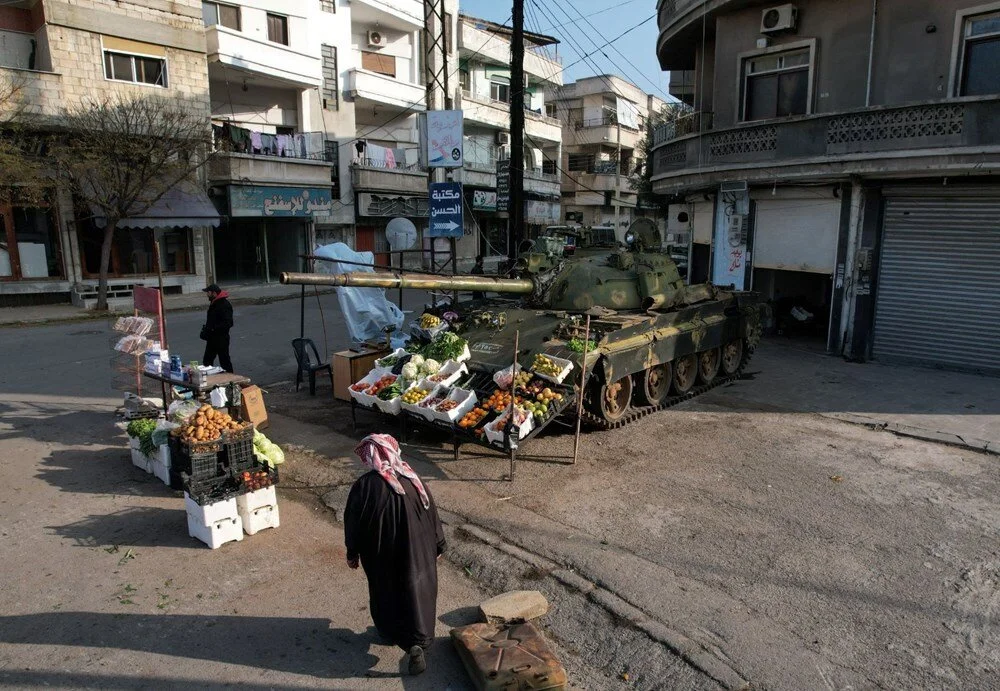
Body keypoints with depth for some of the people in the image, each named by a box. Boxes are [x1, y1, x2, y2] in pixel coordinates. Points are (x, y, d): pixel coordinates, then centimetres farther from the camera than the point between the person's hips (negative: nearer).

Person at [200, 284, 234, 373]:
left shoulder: (225, 305, -18)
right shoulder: (213, 303, 13)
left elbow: (228, 323, -26)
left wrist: (213, 329, -27)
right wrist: (206, 329, 8)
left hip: (221, 339, -10)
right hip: (212, 338, 10)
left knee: (224, 361, -1)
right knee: (207, 361, 15)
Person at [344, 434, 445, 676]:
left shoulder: (364, 486, -17)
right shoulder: (413, 481, -8)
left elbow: (353, 523, -7)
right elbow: (432, 516, 0)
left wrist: (352, 553, 8)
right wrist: (437, 547, 12)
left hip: (380, 554, -1)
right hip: (416, 551, 1)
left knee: (385, 591, 21)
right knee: (416, 591, 13)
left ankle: (390, 631, 38)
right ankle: (417, 642, 6)